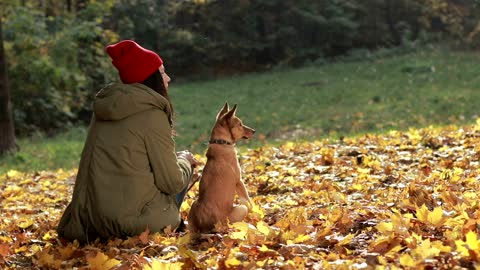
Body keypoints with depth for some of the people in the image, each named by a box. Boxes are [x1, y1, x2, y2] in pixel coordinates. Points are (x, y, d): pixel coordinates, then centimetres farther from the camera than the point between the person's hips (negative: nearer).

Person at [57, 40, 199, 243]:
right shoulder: (152, 114, -11)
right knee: (184, 169, 16)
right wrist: (185, 160, 12)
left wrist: (174, 158, 20)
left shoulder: (103, 108, 11)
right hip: (134, 220, -7)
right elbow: (172, 182, -10)